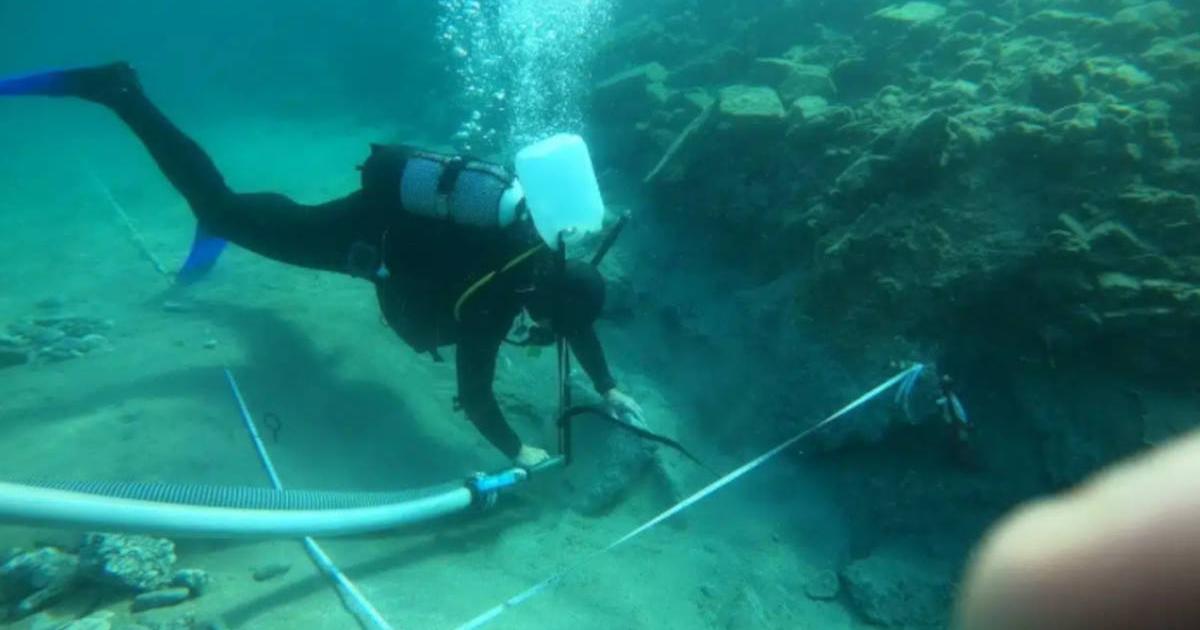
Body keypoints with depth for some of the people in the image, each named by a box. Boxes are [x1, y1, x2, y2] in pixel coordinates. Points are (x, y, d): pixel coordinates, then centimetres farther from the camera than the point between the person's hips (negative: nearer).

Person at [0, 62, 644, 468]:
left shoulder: (546, 264, -10)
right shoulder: (495, 298, -31)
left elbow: (578, 319, 6)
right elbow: (473, 390, -29)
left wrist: (607, 388, 8)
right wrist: (515, 450, -21)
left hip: (397, 213, 7)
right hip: (367, 230, -7)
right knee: (231, 212, 6)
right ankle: (118, 93, 12)